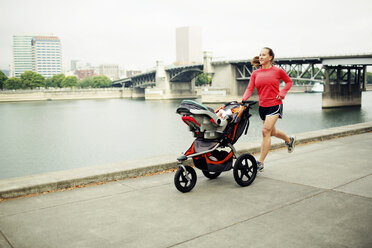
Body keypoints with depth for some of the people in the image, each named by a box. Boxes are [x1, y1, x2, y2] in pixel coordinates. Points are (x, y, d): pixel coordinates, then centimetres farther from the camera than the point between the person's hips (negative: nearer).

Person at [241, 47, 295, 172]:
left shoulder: (278, 71, -4)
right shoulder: (255, 73, 5)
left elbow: (289, 82, 10)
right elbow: (250, 89, -2)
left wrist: (282, 94, -5)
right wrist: (243, 100, -20)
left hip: (275, 105, -5)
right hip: (262, 106, 5)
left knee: (266, 131, -14)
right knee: (272, 132, 18)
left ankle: (260, 163, -9)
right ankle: (289, 140, 51)